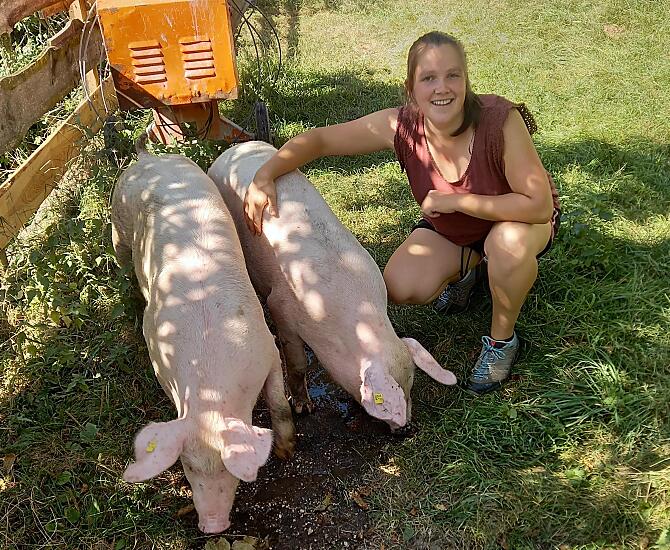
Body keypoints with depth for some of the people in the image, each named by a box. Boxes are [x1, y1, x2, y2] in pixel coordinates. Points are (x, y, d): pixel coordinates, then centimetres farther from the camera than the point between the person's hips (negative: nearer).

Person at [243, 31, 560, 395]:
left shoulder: (500, 120, -35)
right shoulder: (401, 126, -25)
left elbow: (540, 205, -34)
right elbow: (320, 139, -20)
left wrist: (457, 201, -34)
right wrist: (264, 176, -34)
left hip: (520, 219, -3)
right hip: (451, 229, 3)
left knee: (509, 242, -38)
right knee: (400, 288, -18)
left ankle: (501, 341, -9)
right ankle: (467, 265, 15)